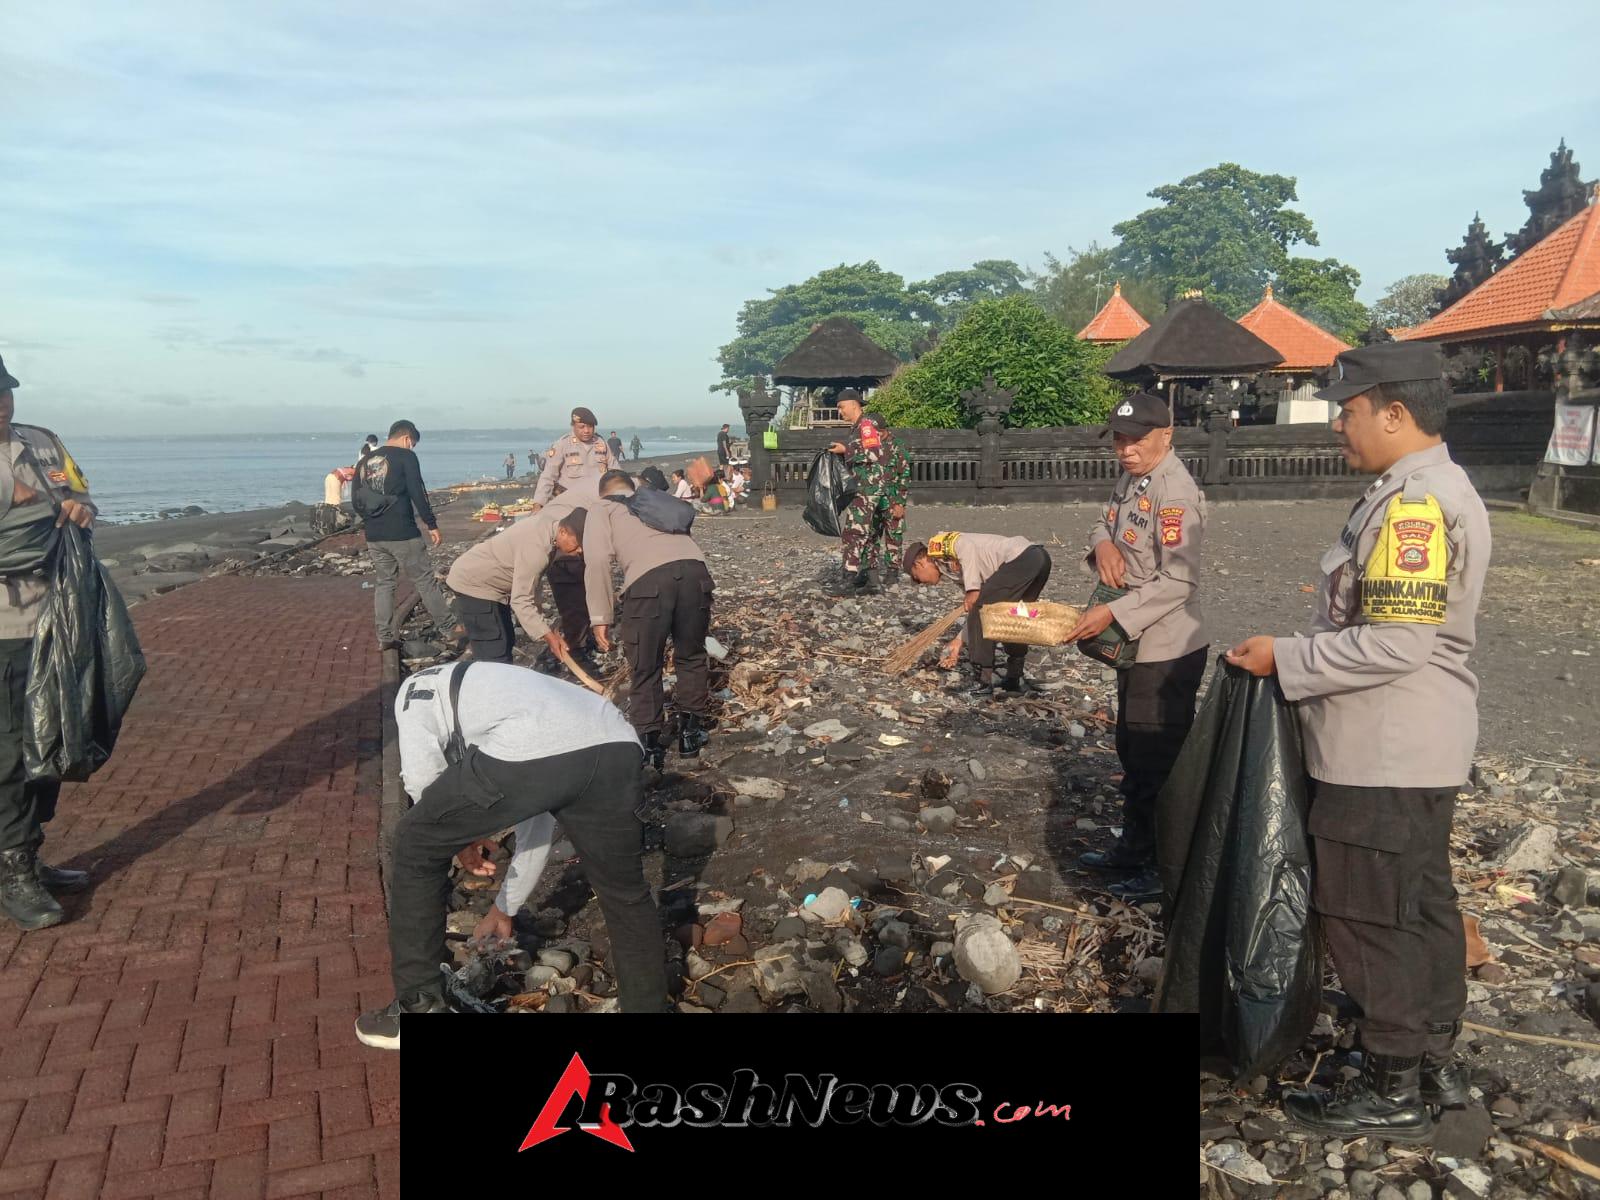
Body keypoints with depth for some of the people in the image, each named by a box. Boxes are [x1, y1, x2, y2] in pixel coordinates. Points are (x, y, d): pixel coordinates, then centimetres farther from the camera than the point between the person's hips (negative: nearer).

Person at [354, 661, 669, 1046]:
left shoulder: (420, 688, 32)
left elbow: (421, 774, 12)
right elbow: (537, 826, 49)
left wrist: (461, 834, 31)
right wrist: (506, 909, 60)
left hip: (528, 752, -6)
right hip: (616, 748, 6)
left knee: (416, 847, 21)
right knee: (626, 894, 27)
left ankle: (420, 1011, 29)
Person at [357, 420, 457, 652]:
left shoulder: (365, 461, 13)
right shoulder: (406, 456, -5)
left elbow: (356, 502, 15)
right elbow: (418, 493, -13)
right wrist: (432, 525, -8)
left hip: (374, 537, 6)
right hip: (402, 533, -6)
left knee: (384, 583, 13)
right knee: (425, 581, 3)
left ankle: (385, 637, 11)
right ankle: (450, 626, 11)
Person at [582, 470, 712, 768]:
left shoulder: (603, 508, 23)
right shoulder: (657, 501, 39)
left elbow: (597, 558, 5)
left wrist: (601, 616, 5)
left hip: (648, 577, -4)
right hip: (694, 569, 4)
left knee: (645, 669, 12)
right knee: (691, 657, 24)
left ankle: (650, 744, 19)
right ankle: (691, 732, 33)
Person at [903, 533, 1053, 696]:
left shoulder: (938, 544, 6)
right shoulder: (955, 567, 28)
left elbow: (967, 547, -16)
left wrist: (972, 588, -14)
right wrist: (958, 641, 26)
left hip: (1019, 559, -10)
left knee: (979, 613, -3)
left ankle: (982, 683, 1)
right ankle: (1015, 679, 30)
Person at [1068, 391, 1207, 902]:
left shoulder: (1176, 492, -22)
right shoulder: (1130, 478, 6)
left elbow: (1178, 581, -25)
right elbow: (1103, 523, 17)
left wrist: (1111, 613, -27)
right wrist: (1102, 543, -7)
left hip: (1167, 650, -9)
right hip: (1135, 643, 9)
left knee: (1158, 763, 3)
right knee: (1133, 753, 21)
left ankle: (1165, 867, 17)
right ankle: (1134, 847, 37)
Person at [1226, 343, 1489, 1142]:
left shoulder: (1413, 502, -21)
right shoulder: (1430, 490, 12)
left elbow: (1396, 643, -26)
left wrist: (1286, 661, -17)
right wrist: (1303, 651, 13)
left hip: (1384, 754, -10)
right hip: (1413, 745, 11)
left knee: (1366, 915, 1)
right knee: (1420, 904, 19)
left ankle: (1393, 1092, 15)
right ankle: (1434, 1063, 33)